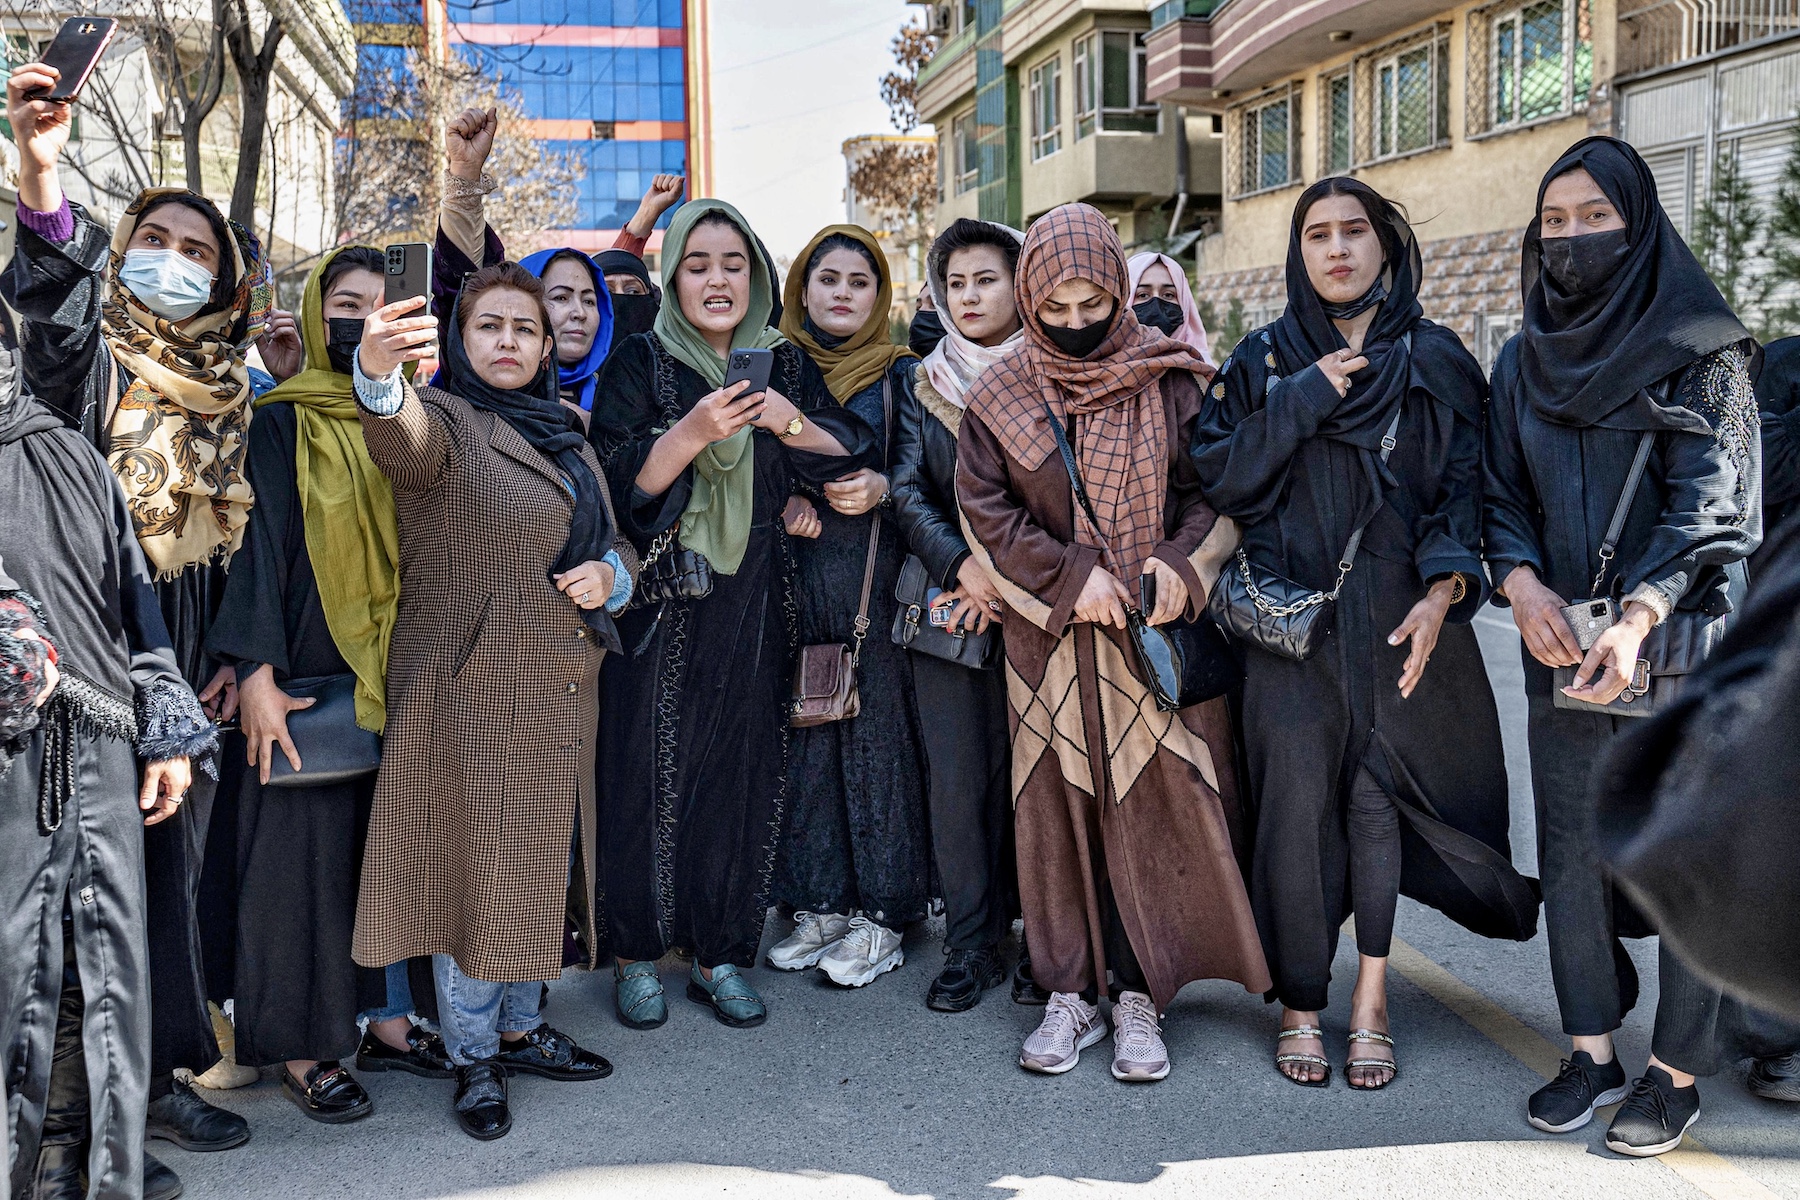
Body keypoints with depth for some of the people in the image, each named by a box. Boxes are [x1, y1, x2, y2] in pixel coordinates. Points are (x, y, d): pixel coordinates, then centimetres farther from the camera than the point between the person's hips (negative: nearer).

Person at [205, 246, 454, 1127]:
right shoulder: (285, 422, -3)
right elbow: (260, 544, -9)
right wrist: (256, 673, -17)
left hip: (401, 673, 5)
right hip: (313, 671, -5)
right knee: (306, 845, 0)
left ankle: (384, 1018, 22)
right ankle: (301, 1045, 12)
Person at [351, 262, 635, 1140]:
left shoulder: (566, 439, 15)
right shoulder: (446, 423, -6)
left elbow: (619, 539, 22)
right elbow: (400, 437, -31)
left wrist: (610, 573, -2)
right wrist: (378, 373, -54)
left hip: (562, 693, 7)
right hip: (472, 692, -7)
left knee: (544, 866, 16)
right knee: (474, 869, 1)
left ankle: (521, 1029, 33)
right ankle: (473, 1060, 18)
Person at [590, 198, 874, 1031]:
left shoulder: (784, 363, 10)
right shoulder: (642, 363, 0)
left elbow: (853, 454, 4)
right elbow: (618, 483, -10)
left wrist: (791, 425, -14)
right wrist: (691, 432, -25)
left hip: (754, 607, 3)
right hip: (663, 607, -3)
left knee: (742, 774, 4)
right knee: (651, 773, -1)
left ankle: (720, 954, 16)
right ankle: (638, 954, 13)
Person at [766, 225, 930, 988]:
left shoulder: (903, 376, 6)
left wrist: (881, 489, -14)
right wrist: (782, 500, -6)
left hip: (877, 577, -2)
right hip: (795, 575, 3)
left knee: (878, 732, -3)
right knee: (805, 735, 3)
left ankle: (882, 913, 6)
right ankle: (820, 903, 14)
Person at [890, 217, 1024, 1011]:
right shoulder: (924, 386, 13)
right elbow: (908, 492, 4)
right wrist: (962, 567, -12)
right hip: (948, 606, 2)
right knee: (958, 773, 1)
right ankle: (971, 944, 9)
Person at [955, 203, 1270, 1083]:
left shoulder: (1168, 382, 2)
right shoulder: (1001, 396, 4)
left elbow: (1212, 490, 5)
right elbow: (984, 511, 0)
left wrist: (1178, 561, -14)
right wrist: (1070, 576, -11)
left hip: (1153, 635, -1)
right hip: (1049, 638, 1)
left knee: (1153, 803, -2)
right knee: (1056, 807, 4)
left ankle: (1138, 995, 10)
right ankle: (1069, 994, 16)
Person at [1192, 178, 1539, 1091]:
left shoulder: (1435, 360, 7)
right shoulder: (1264, 360, 7)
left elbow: (1466, 485, 2)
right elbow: (1215, 474, -3)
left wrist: (1443, 589, -13)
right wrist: (1302, 400, -10)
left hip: (1398, 617, 1)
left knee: (1378, 795, 1)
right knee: (1297, 801, -2)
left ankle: (1371, 998, 13)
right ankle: (1299, 1001, 12)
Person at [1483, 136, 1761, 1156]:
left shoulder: (1700, 348, -4)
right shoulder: (1525, 359, 11)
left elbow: (1711, 499, -12)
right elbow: (1502, 493, 10)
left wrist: (1635, 616, -24)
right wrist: (1521, 578, -10)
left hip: (1677, 643, -4)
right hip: (1561, 646, 5)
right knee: (1571, 853, 8)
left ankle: (1676, 1071, 16)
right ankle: (1594, 1051, 23)